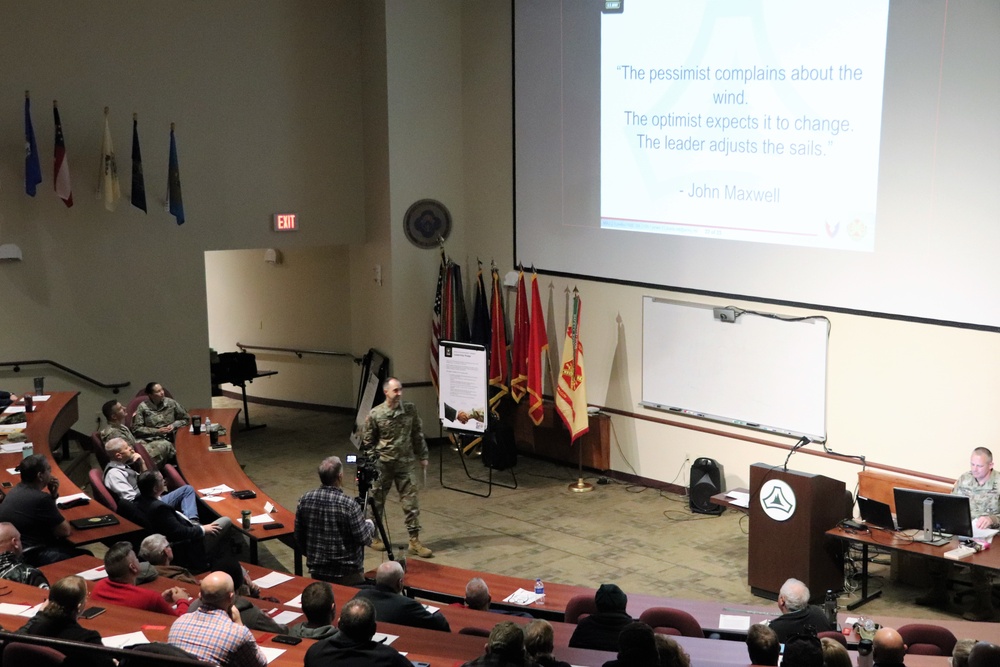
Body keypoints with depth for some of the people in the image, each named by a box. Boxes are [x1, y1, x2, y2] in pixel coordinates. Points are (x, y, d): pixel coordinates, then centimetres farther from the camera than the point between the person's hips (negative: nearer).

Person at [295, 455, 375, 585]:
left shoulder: (304, 500, -4)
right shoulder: (348, 504, -20)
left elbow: (298, 537, 6)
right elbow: (364, 538, -14)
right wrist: (370, 525, 7)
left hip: (317, 573, 5)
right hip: (348, 574, -5)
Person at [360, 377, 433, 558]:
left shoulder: (410, 409, -2)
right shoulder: (375, 414, -10)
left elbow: (418, 434, 8)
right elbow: (366, 441, -2)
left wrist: (423, 456, 9)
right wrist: (373, 461, -6)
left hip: (406, 463, 2)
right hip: (383, 465, -2)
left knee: (411, 503, -1)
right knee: (377, 502, 10)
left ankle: (414, 542, 4)